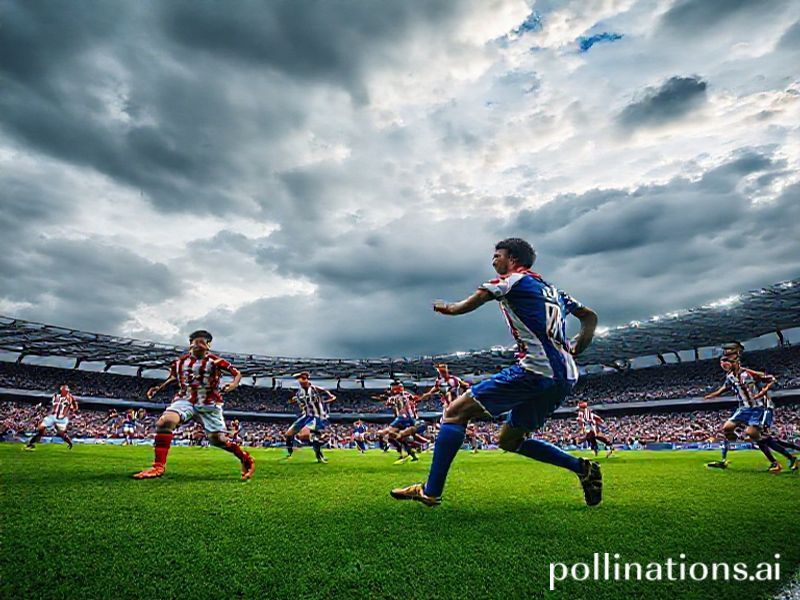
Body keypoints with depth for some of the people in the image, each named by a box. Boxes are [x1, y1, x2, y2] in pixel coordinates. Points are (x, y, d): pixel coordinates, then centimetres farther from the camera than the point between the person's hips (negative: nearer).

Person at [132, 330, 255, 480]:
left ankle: (246, 459, 18)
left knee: (217, 439, -4)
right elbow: (174, 376, 23)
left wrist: (234, 384, -27)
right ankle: (159, 466, -13)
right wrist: (159, 388, 11)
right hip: (185, 400, 3)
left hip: (209, 404, -3)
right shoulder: (180, 362, 2)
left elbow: (237, 373, -7)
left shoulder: (215, 361, -10)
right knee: (164, 422, -24)